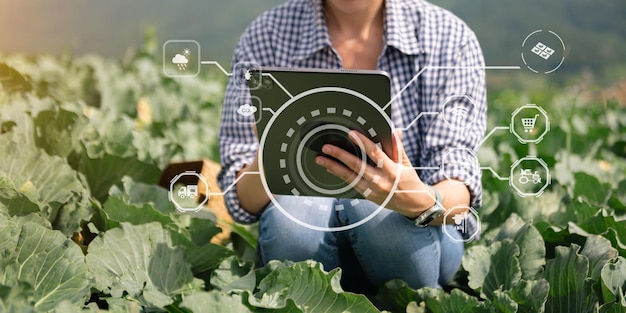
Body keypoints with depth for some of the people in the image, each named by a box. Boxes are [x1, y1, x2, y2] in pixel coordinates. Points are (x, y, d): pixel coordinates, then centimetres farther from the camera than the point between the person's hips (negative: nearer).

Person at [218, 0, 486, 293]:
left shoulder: (450, 37, -9)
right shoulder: (264, 38, -8)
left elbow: (459, 196, -17)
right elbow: (241, 200, -11)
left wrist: (422, 201, -41)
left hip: (414, 242, -1)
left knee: (374, 210, -32)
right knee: (290, 212, -31)